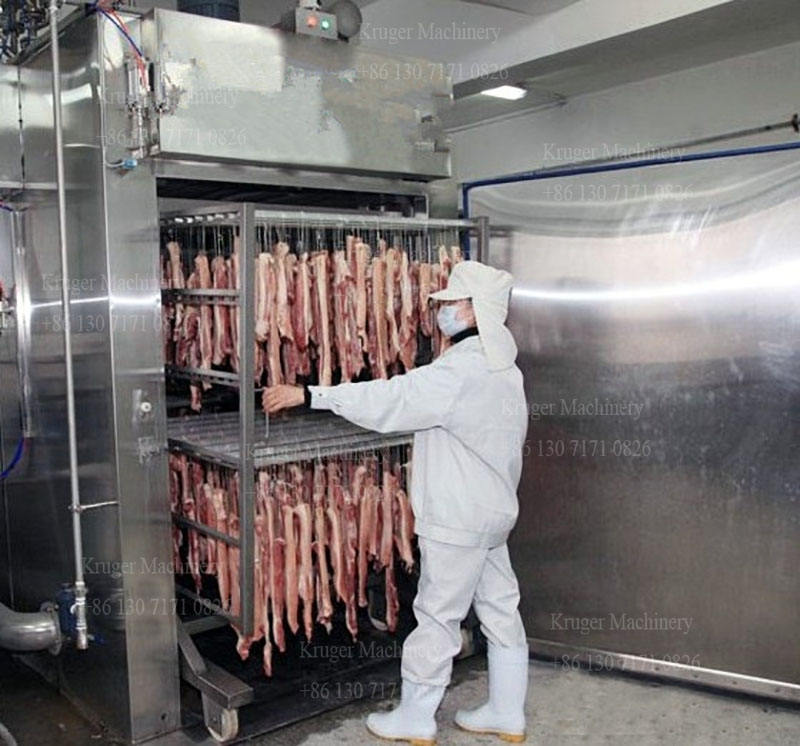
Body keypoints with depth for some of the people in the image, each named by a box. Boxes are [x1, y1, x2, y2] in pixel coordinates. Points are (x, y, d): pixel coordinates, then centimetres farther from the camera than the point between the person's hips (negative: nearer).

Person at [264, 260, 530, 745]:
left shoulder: (461, 371, -22)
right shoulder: (502, 367, 8)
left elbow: (387, 399, -26)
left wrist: (308, 394, -24)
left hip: (458, 521, -10)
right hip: (493, 511, 10)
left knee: (438, 615, 4)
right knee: (500, 609, 15)